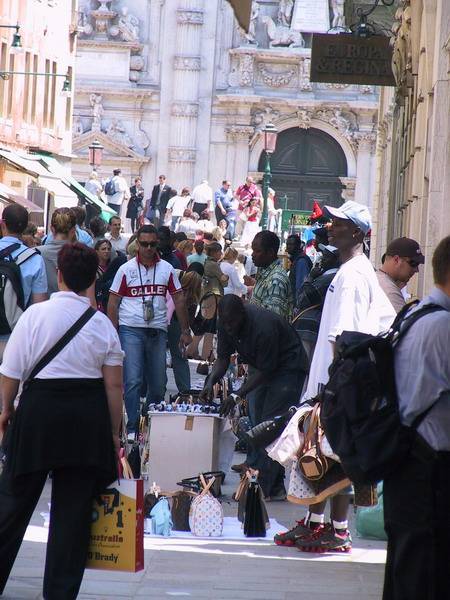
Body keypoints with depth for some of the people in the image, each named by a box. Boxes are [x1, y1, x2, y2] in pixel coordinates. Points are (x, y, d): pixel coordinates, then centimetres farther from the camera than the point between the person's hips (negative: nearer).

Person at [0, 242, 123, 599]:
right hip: (89, 417, 2)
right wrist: (114, 432, 11)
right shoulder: (102, 324, -1)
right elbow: (114, 385, 1)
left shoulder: (36, 314, -7)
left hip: (40, 409, -1)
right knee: (74, 507, 8)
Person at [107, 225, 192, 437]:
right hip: (131, 330, -3)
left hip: (158, 331, 3)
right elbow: (113, 303, 3)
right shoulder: (126, 269, 1)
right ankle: (132, 429, -9)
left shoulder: (166, 269, 8)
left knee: (158, 383, 7)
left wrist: (185, 330, 10)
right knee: (132, 381, -10)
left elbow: (178, 300, 13)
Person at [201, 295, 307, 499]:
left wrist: (238, 395, -28)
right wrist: (211, 381, -19)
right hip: (264, 368, 9)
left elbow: (265, 370, -26)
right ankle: (276, 487, 9)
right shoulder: (226, 323, -9)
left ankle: (261, 487, -20)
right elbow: (223, 358, -1)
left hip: (288, 366, -9)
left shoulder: (263, 327, -33)